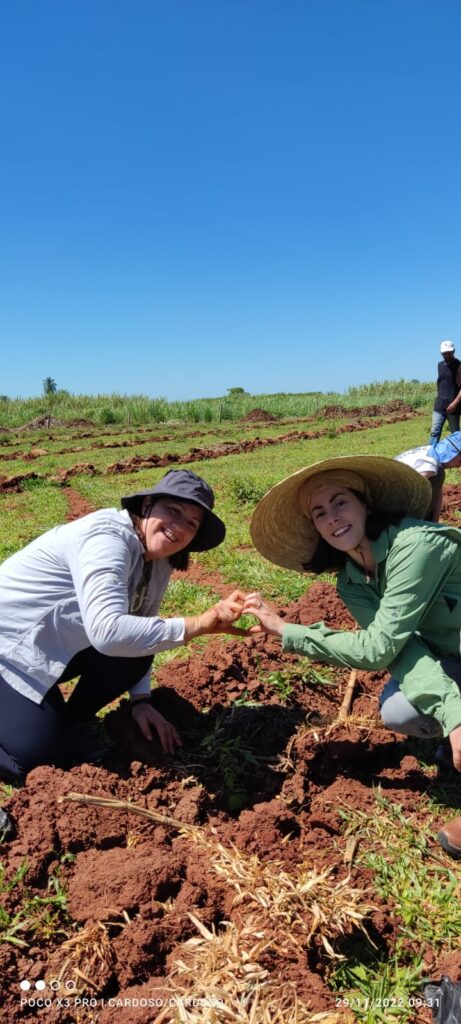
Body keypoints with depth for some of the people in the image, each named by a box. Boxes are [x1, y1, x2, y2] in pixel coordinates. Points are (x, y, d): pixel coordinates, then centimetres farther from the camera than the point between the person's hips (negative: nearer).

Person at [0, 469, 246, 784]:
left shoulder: (158, 560, -2)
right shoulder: (107, 537, -30)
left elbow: (142, 631, 6)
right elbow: (108, 632, -43)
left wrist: (141, 700, -3)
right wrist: (201, 623, -41)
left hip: (52, 648, 8)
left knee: (136, 641, -13)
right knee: (47, 756, -15)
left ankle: (68, 723, 10)